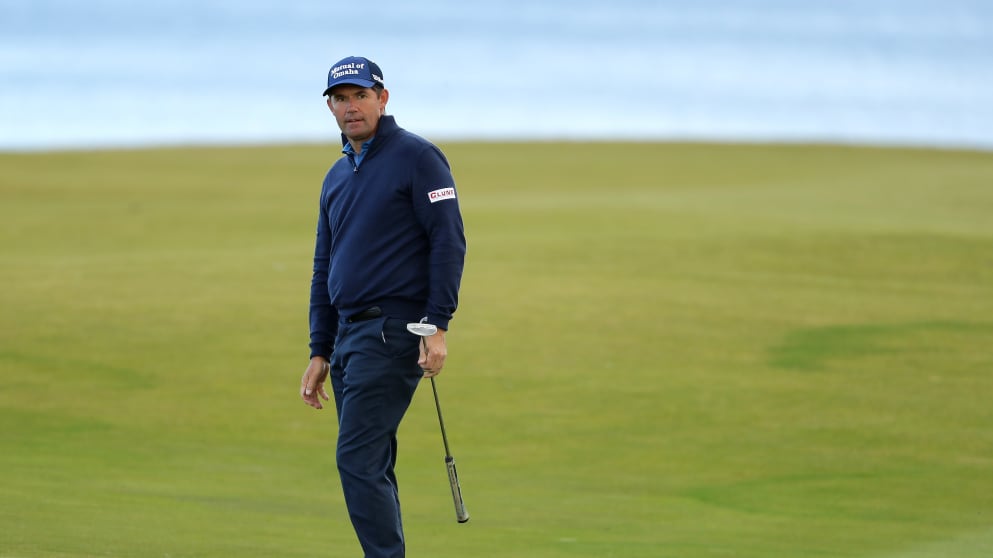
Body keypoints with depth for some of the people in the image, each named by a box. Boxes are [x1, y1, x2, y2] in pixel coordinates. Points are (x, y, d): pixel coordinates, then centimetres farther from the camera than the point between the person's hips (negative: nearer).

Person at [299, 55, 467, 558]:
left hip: (393, 331, -8)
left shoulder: (417, 158, -6)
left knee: (357, 458, -15)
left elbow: (448, 242, -11)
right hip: (349, 334, 8)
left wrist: (437, 326, -18)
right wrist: (320, 353, 18)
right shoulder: (337, 177, 18)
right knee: (368, 467, 9)